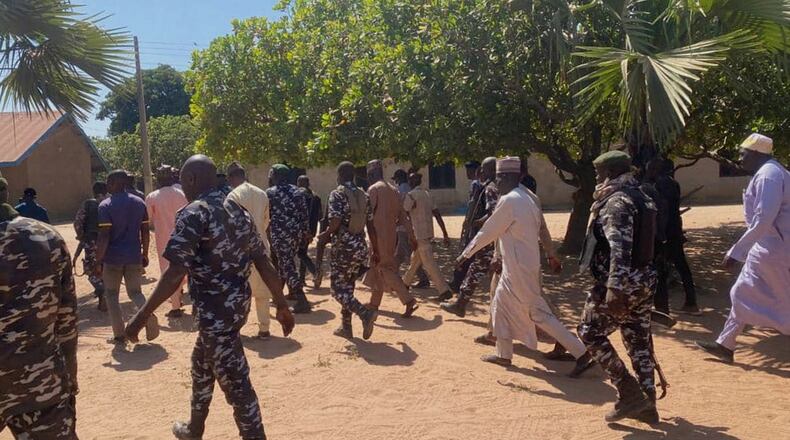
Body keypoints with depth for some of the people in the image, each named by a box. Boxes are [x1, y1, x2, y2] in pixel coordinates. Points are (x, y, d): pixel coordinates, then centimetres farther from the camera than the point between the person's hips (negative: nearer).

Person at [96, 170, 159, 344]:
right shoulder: (139, 203, 5)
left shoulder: (106, 205, -10)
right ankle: (148, 314, -14)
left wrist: (98, 261, -10)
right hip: (134, 257, 4)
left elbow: (104, 236, -15)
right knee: (135, 292, 16)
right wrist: (145, 254, 16)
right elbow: (145, 232, 7)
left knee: (112, 295, 11)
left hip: (113, 258, -4)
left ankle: (119, 335, 10)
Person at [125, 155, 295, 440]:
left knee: (236, 384, 0)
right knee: (201, 366, 28)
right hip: (238, 303, 9)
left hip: (216, 311, -9)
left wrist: (142, 316, -16)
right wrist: (282, 305, 12)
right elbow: (263, 262, 8)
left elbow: (175, 274, -21)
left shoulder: (194, 213, -14)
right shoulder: (237, 210, 9)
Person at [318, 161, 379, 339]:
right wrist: (375, 250, 15)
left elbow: (335, 221, -23)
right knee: (348, 287, 19)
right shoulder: (363, 195, 8)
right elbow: (371, 226, 9)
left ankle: (366, 313, -18)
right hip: (360, 248, 7)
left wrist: (325, 235, -4)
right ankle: (346, 327, 24)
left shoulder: (337, 194, -10)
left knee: (338, 289, 2)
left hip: (343, 248, -7)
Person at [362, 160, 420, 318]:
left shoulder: (374, 189, -10)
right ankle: (374, 303, 25)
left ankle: (409, 300, -14)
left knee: (385, 269, -5)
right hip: (391, 235, 8)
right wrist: (412, 237, 13)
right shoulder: (393, 190, 12)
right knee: (377, 268, 17)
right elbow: (403, 216, 12)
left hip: (379, 235, -8)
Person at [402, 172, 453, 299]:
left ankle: (444, 290, -9)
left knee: (429, 263, -7)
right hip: (429, 232, 9)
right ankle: (405, 283, 35)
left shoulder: (411, 195, -12)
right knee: (415, 260, 21)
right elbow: (437, 214, 9)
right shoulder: (427, 194, 12)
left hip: (419, 234, -9)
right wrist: (445, 234, 9)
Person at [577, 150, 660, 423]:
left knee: (590, 332, 4)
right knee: (639, 340, 14)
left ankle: (630, 393, 3)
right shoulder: (640, 198, 14)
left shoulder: (617, 202, -16)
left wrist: (614, 288, -30)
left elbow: (620, 249, -26)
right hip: (644, 280, 9)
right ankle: (646, 404, 21)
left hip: (623, 284, -9)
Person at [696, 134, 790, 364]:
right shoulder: (767, 173, 12)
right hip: (766, 247, 10)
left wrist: (735, 252, -27)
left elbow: (762, 221, -27)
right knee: (743, 293, 15)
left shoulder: (768, 175, -19)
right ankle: (725, 345, 25)